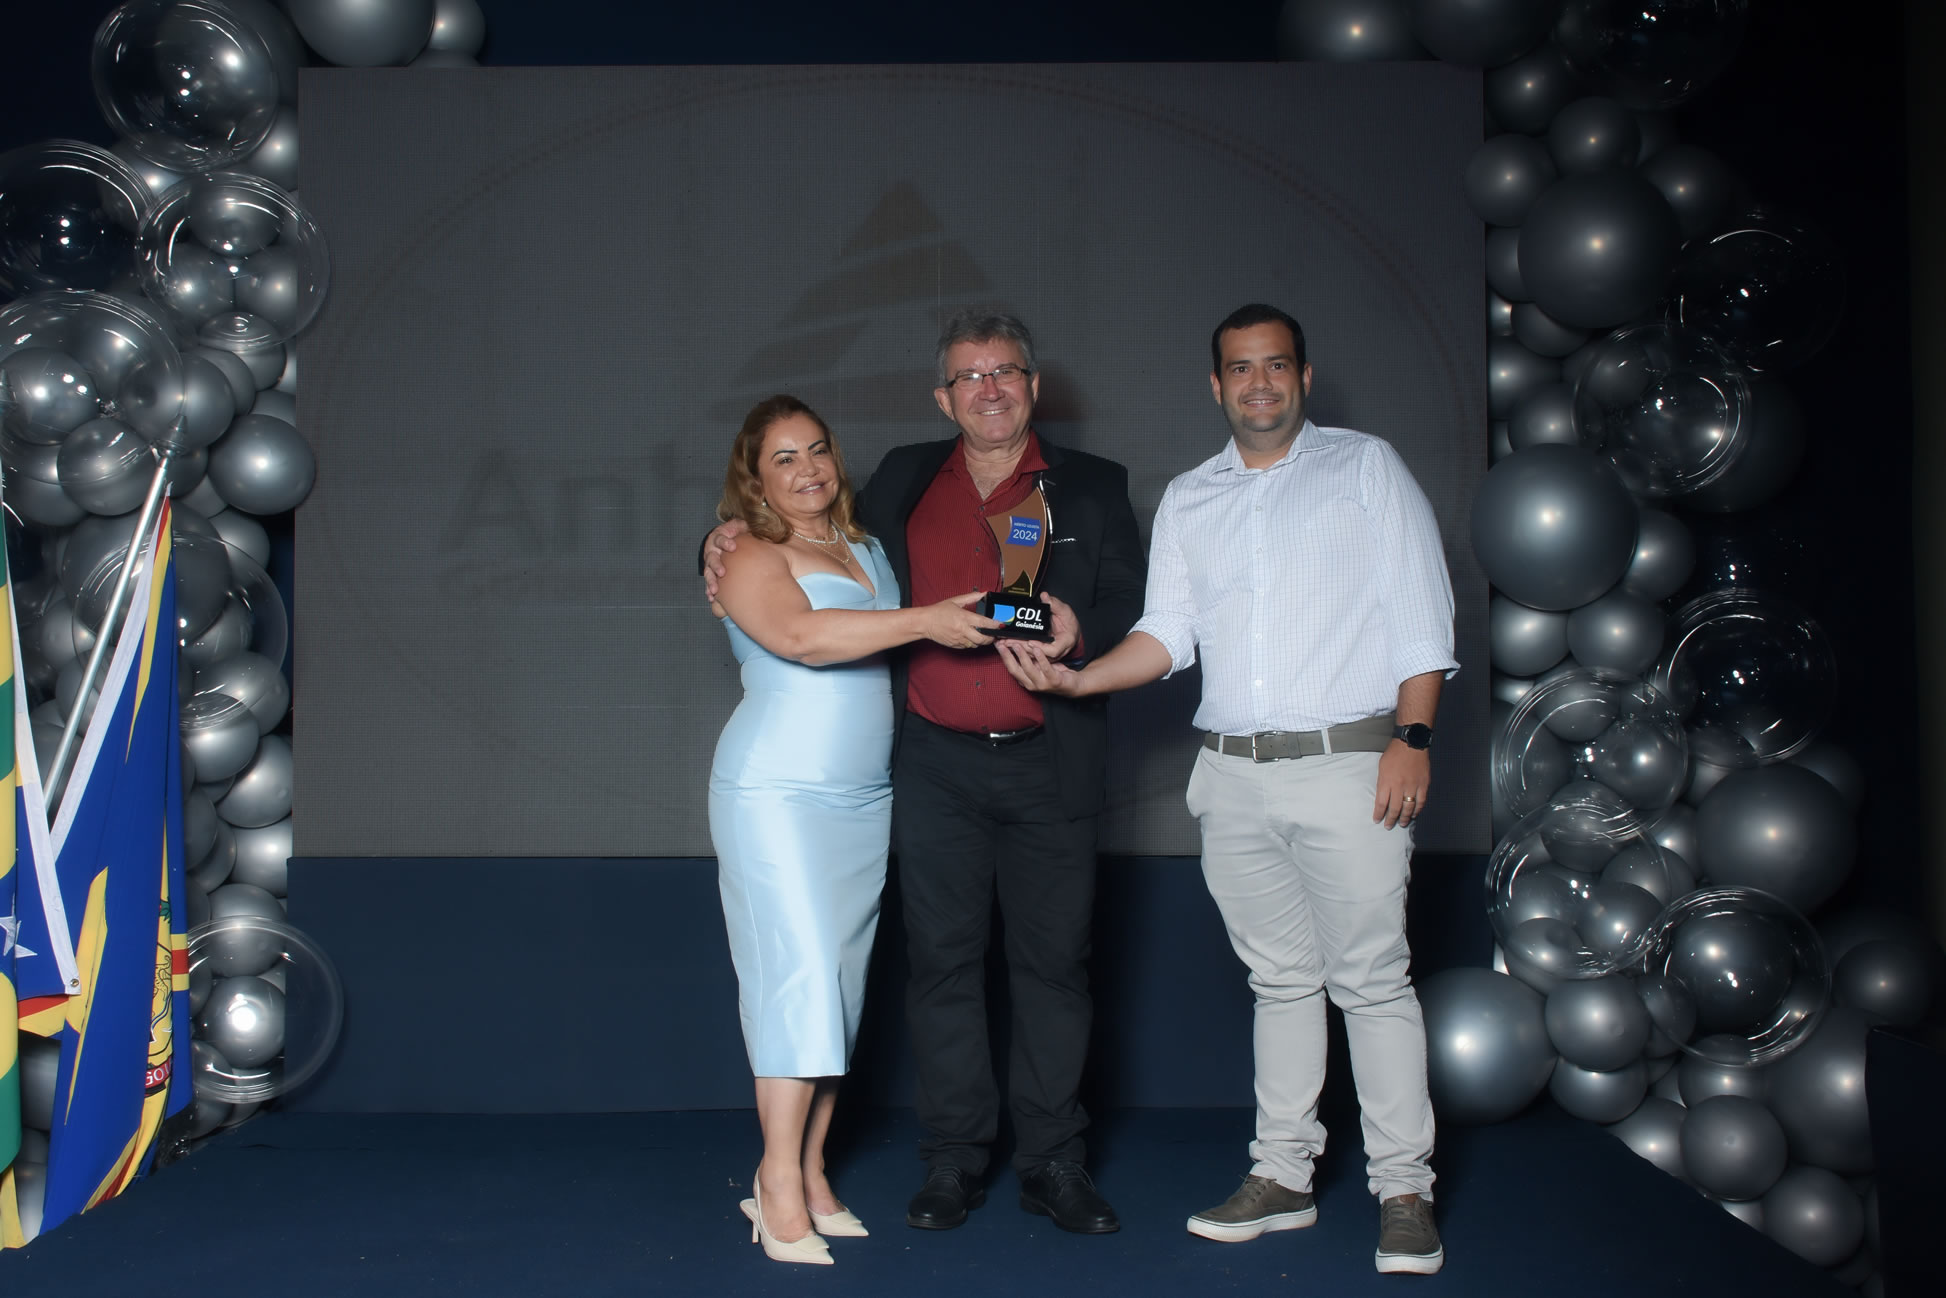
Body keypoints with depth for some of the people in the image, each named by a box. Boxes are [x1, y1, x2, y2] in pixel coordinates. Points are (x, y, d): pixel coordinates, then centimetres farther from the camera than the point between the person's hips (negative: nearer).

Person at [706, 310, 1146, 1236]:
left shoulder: (1092, 487, 8)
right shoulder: (903, 481, 12)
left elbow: (1135, 610, 4)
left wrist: (1078, 630, -17)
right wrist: (734, 547, 6)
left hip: (1049, 766, -1)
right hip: (935, 764, 1)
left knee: (1052, 961, 4)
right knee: (942, 961, 4)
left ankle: (1051, 1162, 15)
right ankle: (952, 1163, 13)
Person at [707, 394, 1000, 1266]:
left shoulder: (866, 551, 15)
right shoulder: (753, 562, -5)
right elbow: (800, 636, -23)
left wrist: (1017, 627, -1)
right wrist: (923, 621, -26)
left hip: (863, 800, 6)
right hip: (777, 794, -6)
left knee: (838, 982, 6)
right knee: (800, 973, -11)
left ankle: (811, 1174, 13)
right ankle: (779, 1183, -4)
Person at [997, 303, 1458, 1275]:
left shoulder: (1365, 467, 6)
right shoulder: (1187, 500, 16)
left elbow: (1421, 613, 0)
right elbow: (1166, 634, 12)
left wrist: (1412, 737, -10)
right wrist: (1075, 678, -5)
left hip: (1346, 762, -4)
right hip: (1233, 774, 4)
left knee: (1371, 980, -3)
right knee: (1279, 979, 10)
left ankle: (1403, 1192, 5)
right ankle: (1281, 1176, 18)